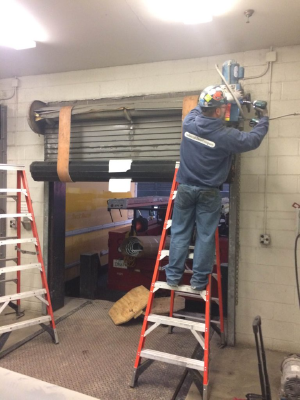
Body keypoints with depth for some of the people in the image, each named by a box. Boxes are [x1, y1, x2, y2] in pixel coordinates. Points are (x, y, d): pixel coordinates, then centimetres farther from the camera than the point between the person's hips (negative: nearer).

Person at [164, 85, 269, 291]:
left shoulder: (189, 121, -8)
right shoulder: (226, 135, -18)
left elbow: (199, 109, 18)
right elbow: (253, 140, 0)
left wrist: (210, 101, 25)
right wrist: (265, 119, 16)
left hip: (186, 188, 4)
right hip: (209, 193, -3)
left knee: (180, 232, 12)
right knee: (205, 236, 9)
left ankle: (174, 275, 19)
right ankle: (199, 279, 17)